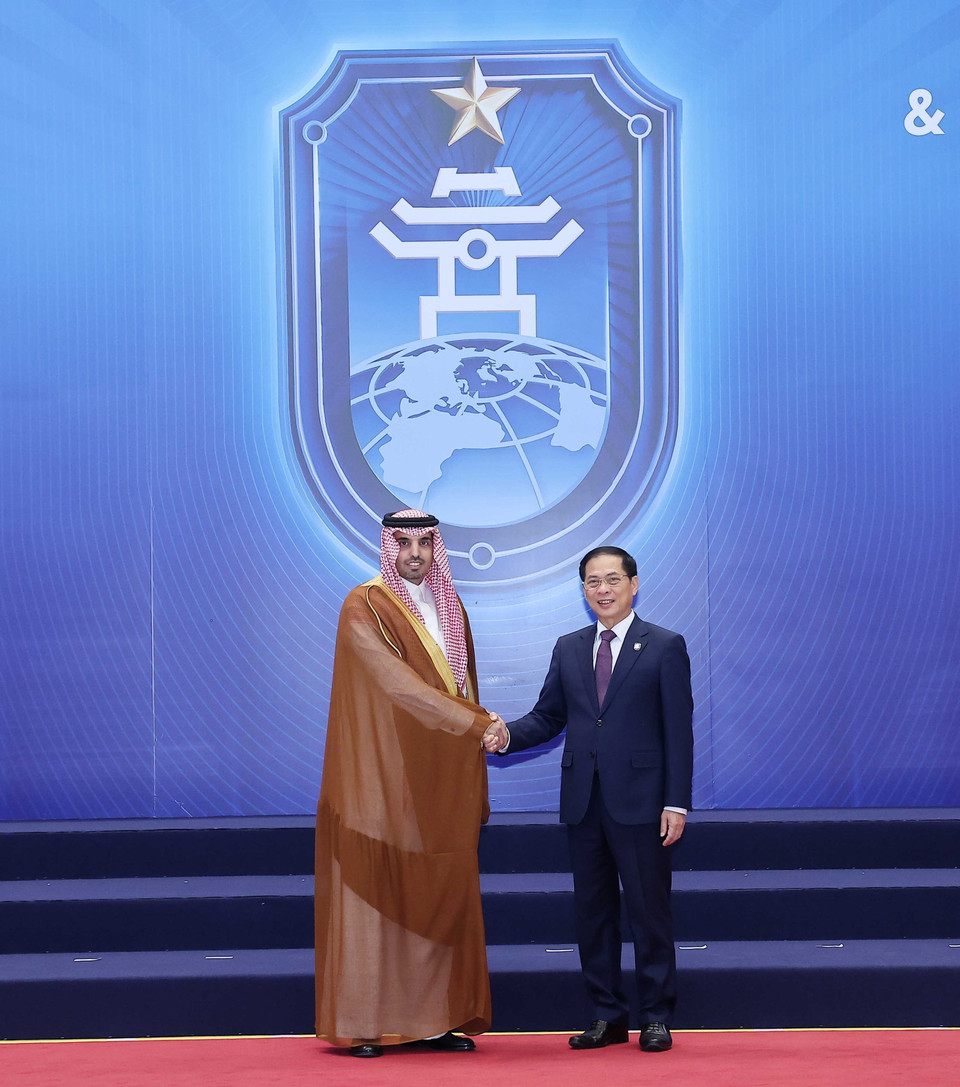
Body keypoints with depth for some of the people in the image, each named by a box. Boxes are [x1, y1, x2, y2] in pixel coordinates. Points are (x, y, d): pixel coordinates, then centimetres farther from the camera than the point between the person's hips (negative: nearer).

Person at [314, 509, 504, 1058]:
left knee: (438, 899, 4)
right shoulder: (365, 608, -6)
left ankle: (433, 1021, 8)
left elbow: (463, 689, 15)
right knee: (374, 896, -4)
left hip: (438, 783, 6)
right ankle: (361, 1026, 0)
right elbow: (402, 684, -17)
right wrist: (476, 722, -19)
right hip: (382, 778, -6)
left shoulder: (449, 608, 14)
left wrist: (473, 788, 9)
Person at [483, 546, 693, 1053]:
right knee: (592, 911, 8)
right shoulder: (569, 649, 13)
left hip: (639, 801, -4)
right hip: (583, 800, 5)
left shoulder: (665, 647, 0)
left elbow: (678, 730, -4)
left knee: (649, 910, 0)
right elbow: (548, 716, 12)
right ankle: (607, 1015, 16)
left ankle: (655, 1016, 9)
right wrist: (508, 734, -9)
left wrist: (676, 802, -10)